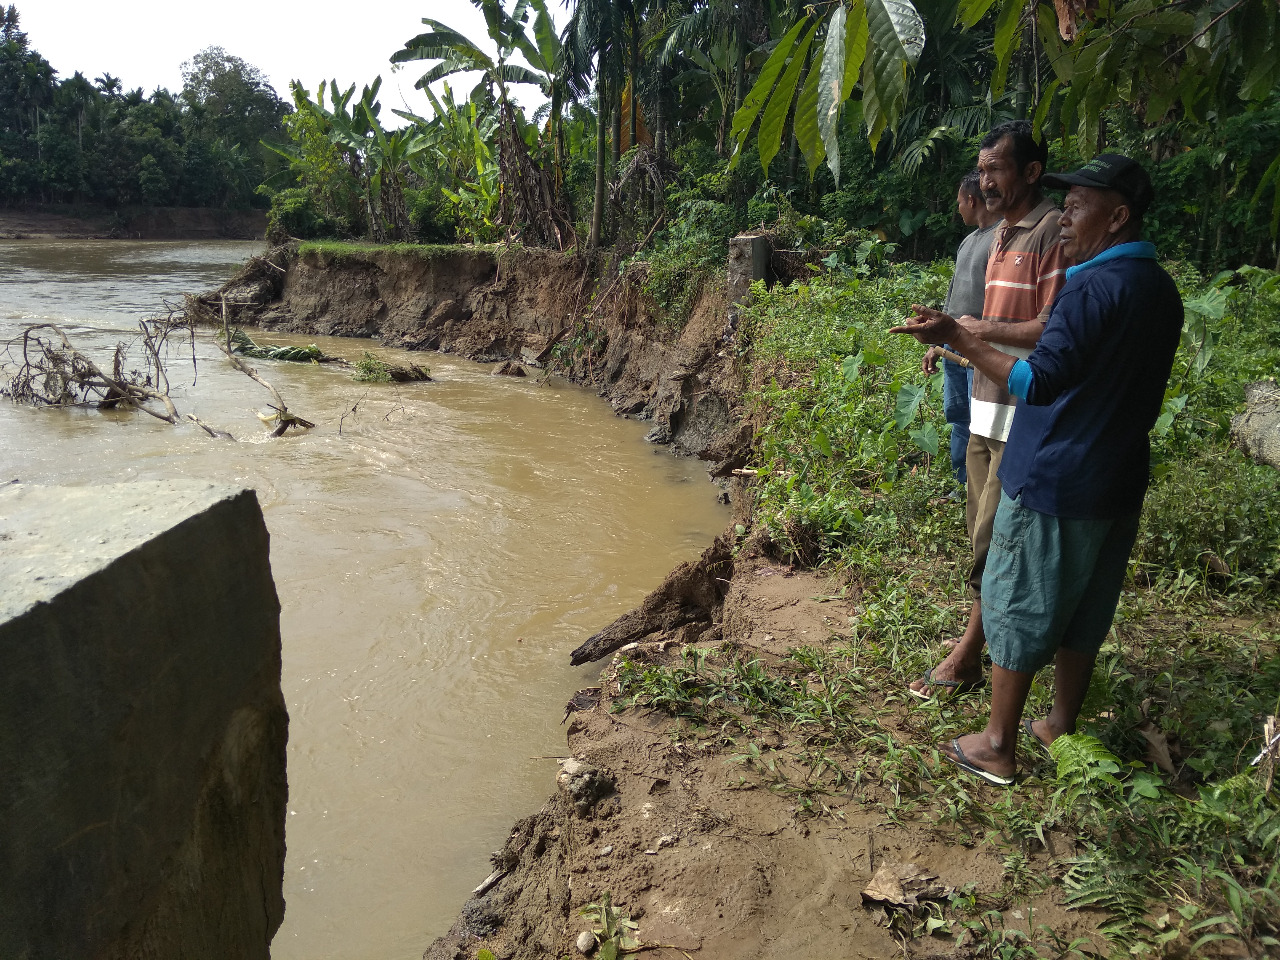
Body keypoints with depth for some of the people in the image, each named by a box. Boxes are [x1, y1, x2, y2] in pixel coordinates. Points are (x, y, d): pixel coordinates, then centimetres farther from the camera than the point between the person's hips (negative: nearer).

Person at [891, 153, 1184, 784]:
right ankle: (1061, 725, 32)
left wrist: (956, 338, -26)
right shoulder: (1161, 290, 10)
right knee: (1083, 611, 18)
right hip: (1117, 487, 9)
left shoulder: (1095, 288, -19)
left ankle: (997, 745, 14)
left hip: (1052, 484, -9)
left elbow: (1038, 383, -26)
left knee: (1016, 608, 3)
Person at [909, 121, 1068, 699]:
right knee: (982, 525, 16)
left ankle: (969, 654, 6)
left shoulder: (1051, 232, -14)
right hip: (987, 402, 10)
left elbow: (1053, 331, -21)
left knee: (995, 534, -4)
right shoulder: (1000, 234, 16)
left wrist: (981, 330, -15)